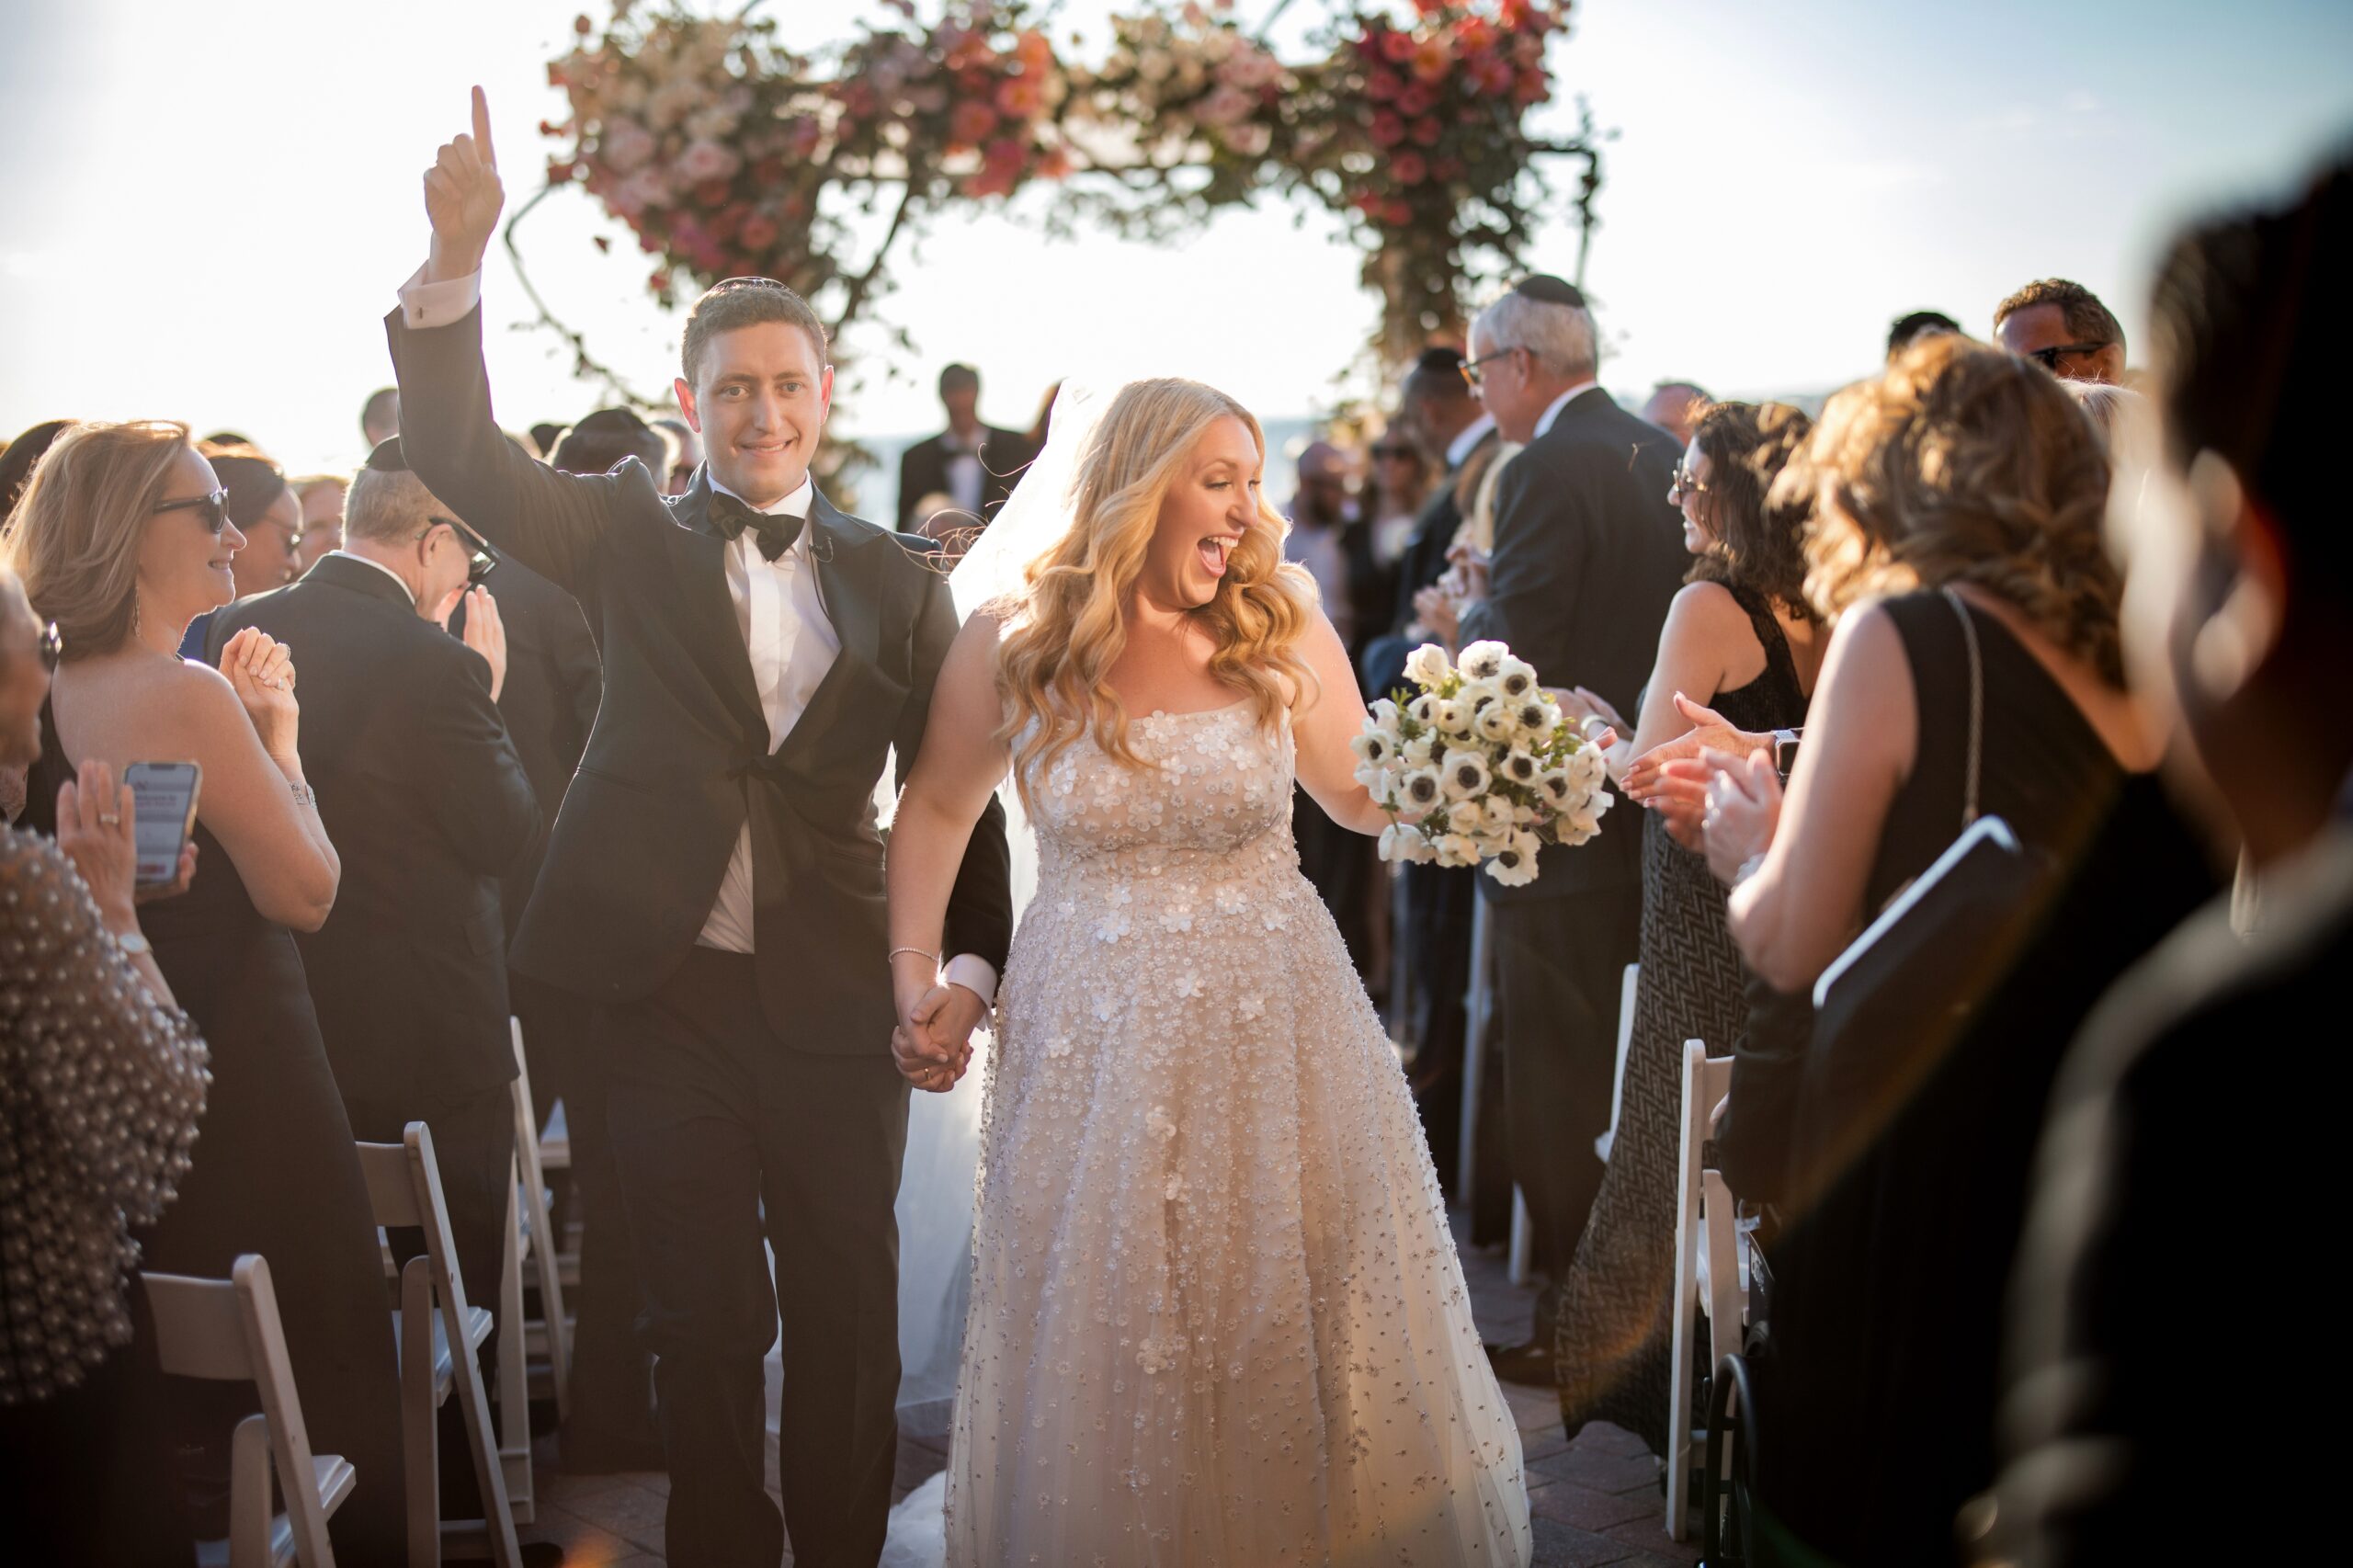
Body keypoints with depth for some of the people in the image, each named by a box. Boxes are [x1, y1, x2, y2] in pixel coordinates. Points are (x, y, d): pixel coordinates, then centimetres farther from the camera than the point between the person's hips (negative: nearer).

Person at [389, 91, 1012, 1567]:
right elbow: (463, 456, -9)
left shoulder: (898, 581, 5)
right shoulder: (632, 540, 3)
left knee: (848, 1318, 11)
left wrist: (974, 962, -5)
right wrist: (457, 262, -24)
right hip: (672, 994, -1)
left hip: (838, 1002, 1)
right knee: (704, 1324, 8)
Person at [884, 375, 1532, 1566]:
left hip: (1276, 1037, 1)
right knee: (1109, 1356, 9)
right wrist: (914, 981, 2)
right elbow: (936, 811, 9)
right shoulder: (1009, 647, -4)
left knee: (1288, 1342, 8)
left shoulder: (1282, 631, -2)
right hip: (1094, 1044, -1)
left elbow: (1364, 797, 7)